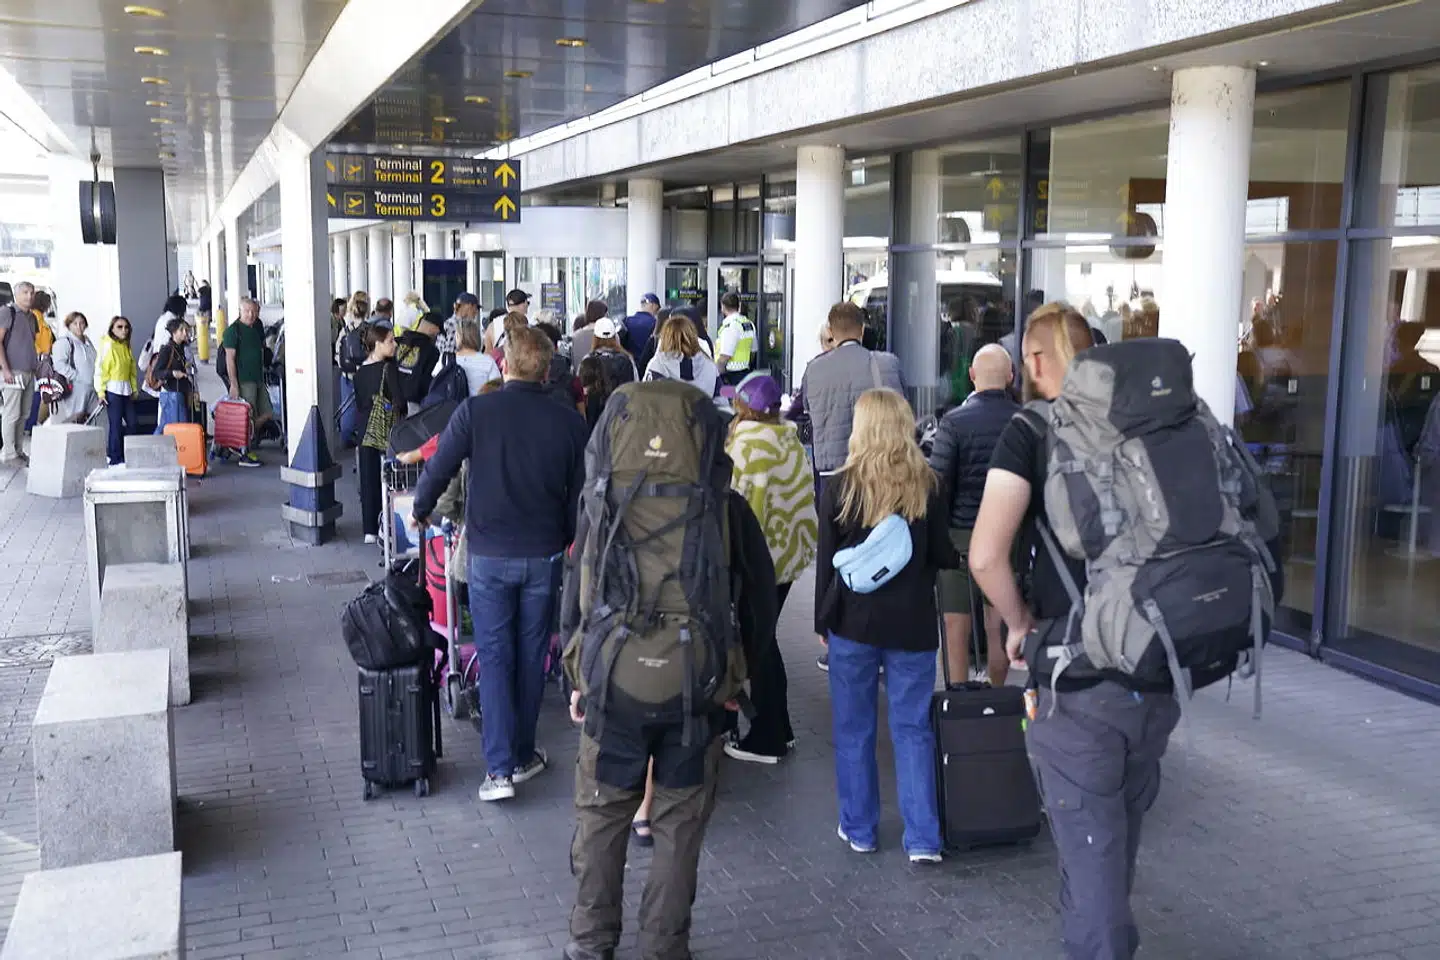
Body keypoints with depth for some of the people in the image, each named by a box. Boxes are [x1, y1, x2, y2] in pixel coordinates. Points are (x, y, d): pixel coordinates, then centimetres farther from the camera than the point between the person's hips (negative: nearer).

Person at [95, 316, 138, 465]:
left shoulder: (126, 347, 14)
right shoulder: (108, 346, -6)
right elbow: (100, 370, -9)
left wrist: (134, 389, 15)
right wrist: (101, 391, -14)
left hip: (127, 390, 7)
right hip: (112, 390, -7)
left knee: (131, 423, 5)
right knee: (116, 424, -5)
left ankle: (127, 455, 16)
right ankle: (115, 459, 1)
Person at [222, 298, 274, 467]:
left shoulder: (257, 328, 13)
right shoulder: (233, 330, -9)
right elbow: (230, 358, -13)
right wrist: (233, 384, -17)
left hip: (258, 379, 8)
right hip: (244, 380, -8)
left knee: (266, 413, 9)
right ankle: (245, 455, 2)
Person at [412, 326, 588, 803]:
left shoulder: (475, 410, -10)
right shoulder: (570, 422, -4)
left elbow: (439, 469, -5)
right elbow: (579, 494, 4)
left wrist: (421, 508, 16)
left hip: (489, 553, -2)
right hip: (544, 554, 2)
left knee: (494, 656, 4)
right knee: (531, 655, 14)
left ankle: (500, 768, -1)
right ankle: (522, 756, 25)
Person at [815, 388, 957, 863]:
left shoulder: (840, 486, -7)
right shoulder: (927, 485, -5)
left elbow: (826, 561, -4)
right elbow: (943, 555, 0)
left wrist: (822, 620, 5)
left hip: (853, 625, -1)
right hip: (912, 625, 1)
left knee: (854, 730, 12)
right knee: (913, 729, 8)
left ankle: (859, 829, 21)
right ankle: (922, 839, 6)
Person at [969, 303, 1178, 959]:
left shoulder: (1031, 432, -10)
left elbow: (986, 556, -20)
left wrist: (1020, 624, -2)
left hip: (1079, 681, -5)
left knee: (1089, 848, 8)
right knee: (1124, 828, 24)